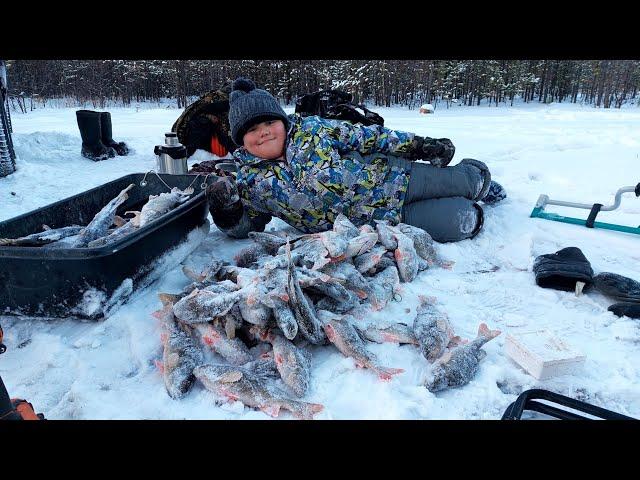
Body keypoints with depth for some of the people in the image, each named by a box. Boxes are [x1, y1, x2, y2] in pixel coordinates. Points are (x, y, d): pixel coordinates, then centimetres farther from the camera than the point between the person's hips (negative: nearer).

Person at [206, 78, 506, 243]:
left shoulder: (312, 128, -7)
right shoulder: (249, 183, -7)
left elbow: (364, 136, -1)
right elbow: (244, 227, 2)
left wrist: (415, 144, -2)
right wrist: (227, 212, -21)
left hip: (388, 177, 1)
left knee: (472, 180, 3)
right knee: (461, 222, -11)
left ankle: (478, 179, 42)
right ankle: (469, 211, 27)